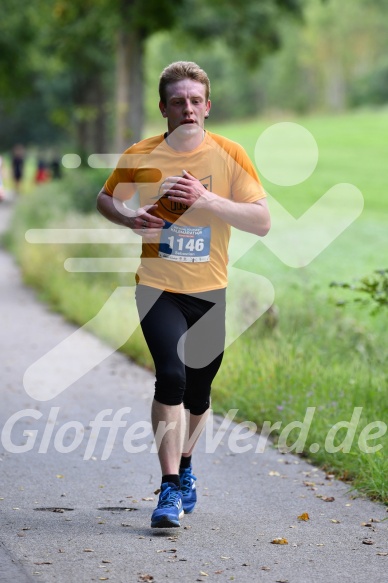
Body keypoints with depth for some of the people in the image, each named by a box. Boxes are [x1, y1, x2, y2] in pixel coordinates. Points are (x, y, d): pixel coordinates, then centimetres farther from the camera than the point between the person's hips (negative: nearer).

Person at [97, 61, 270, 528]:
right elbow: (105, 199, 14)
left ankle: (183, 465, 40)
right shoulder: (140, 157, -3)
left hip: (209, 292, 2)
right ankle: (170, 489, -17)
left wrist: (207, 199, -22)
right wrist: (129, 219, -8)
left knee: (198, 393, 12)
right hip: (158, 287, -1)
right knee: (171, 375, -21)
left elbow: (262, 221, -10)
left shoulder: (229, 156, -5)